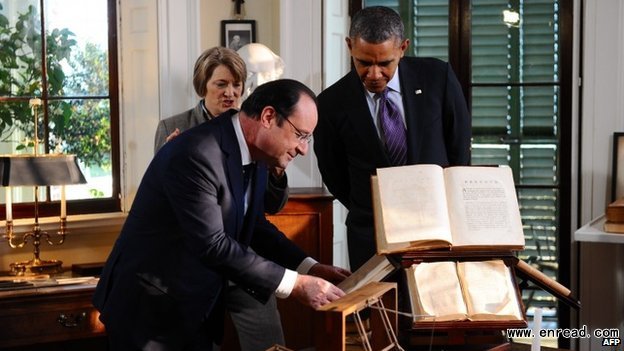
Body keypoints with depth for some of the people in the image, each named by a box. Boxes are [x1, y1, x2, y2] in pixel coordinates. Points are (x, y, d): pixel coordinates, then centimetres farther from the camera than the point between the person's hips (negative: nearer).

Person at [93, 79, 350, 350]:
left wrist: (309, 267, 0)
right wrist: (293, 284, -28)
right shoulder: (196, 154, -27)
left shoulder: (254, 155, 1)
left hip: (195, 308, 8)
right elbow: (212, 245, -31)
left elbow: (254, 225, 13)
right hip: (150, 307, -8)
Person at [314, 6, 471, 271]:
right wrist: (371, 215, 9)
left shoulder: (437, 77, -7)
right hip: (372, 239, -1)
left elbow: (460, 146, 4)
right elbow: (334, 175, 5)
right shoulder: (332, 104, -9)